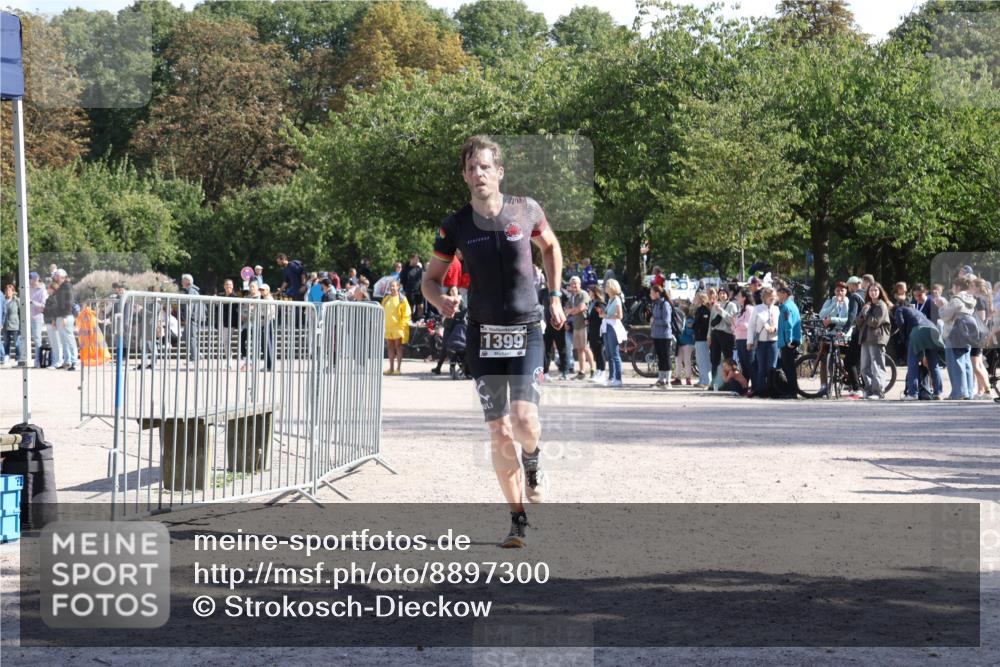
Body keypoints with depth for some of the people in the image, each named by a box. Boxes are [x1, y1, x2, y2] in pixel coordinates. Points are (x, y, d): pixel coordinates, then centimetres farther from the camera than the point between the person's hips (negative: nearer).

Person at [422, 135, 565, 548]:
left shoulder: (526, 210, -2)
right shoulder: (455, 226, -3)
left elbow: (550, 246, 18)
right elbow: (430, 279, 6)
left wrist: (554, 296, 13)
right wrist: (442, 301, -16)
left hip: (526, 331, -1)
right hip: (483, 335, 1)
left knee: (524, 421, -18)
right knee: (499, 433, 1)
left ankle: (532, 460, 19)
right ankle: (518, 519, 14)